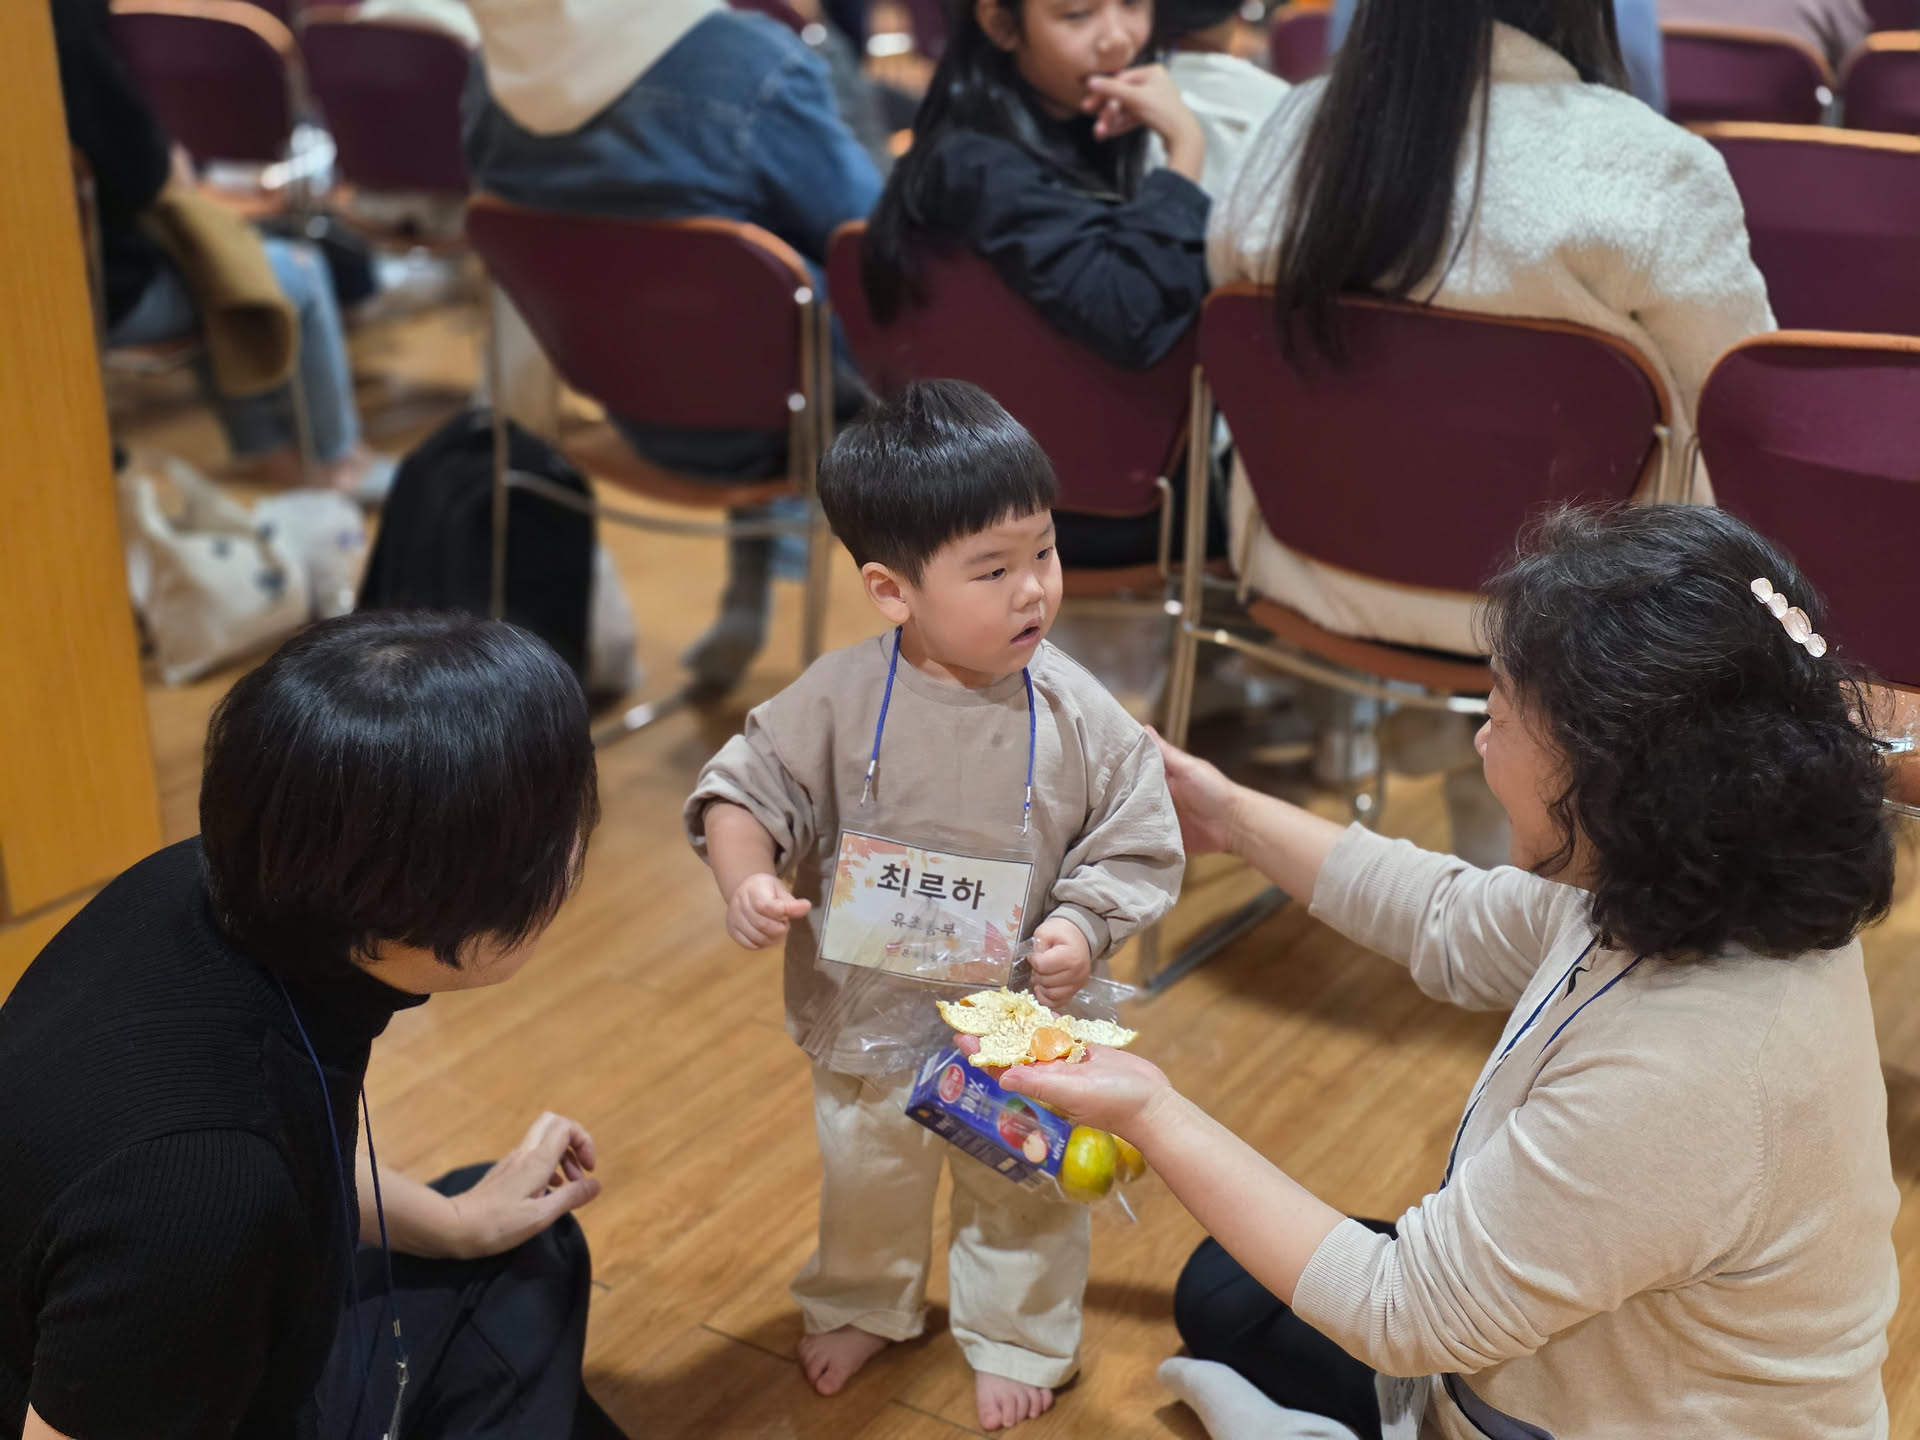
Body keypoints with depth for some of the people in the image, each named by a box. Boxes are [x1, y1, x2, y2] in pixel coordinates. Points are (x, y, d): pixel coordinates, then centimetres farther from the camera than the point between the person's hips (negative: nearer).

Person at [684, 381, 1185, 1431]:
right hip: (869, 1017, 1)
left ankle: (1016, 1337, 48)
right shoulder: (839, 698, -19)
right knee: (865, 1177, 26)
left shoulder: (1078, 714, -18)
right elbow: (746, 790, -12)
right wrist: (746, 879, -30)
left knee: (1023, 1191, 21)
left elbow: (1136, 842, -10)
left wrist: (1082, 925, -26)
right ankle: (860, 1306, 55)